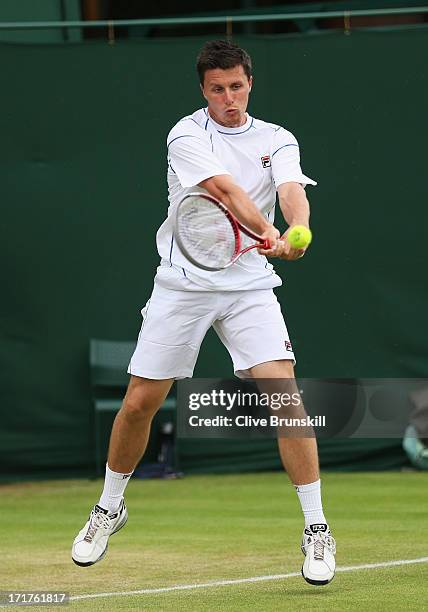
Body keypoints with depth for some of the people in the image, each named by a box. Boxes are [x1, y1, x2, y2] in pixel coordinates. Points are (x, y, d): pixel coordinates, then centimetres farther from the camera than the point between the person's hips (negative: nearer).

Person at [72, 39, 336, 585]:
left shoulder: (277, 140, 5)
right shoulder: (187, 135, -6)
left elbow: (292, 192, -14)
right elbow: (226, 192, -22)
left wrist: (298, 233, -36)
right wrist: (269, 235, -37)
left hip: (249, 284, 1)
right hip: (182, 284, -1)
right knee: (140, 402, 3)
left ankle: (316, 530, -6)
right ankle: (109, 509, 28)